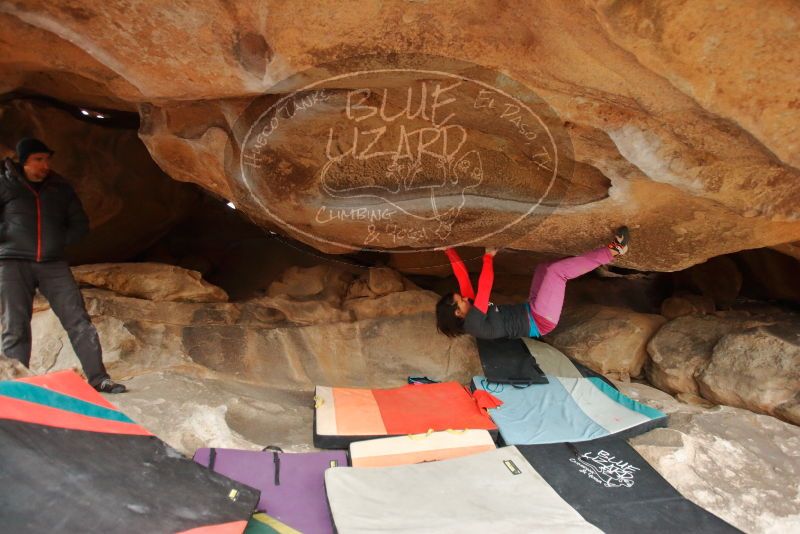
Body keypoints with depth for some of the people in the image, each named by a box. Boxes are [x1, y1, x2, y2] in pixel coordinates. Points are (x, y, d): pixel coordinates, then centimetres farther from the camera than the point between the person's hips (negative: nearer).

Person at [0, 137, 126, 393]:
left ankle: (98, 378, -5)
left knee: (78, 320, -6)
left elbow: (80, 224, 14)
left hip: (53, 264, 2)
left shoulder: (60, 188, 10)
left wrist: (58, 241, 2)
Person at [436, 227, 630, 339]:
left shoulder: (469, 312, 1)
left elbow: (462, 275, -1)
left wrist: (450, 251, -5)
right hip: (539, 322, -10)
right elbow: (484, 288, -30)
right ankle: (613, 250, -9)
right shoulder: (473, 323, -24)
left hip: (530, 313, 10)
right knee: (556, 270, -21)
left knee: (545, 268, 12)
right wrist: (488, 256, -22)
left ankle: (611, 249, 13)